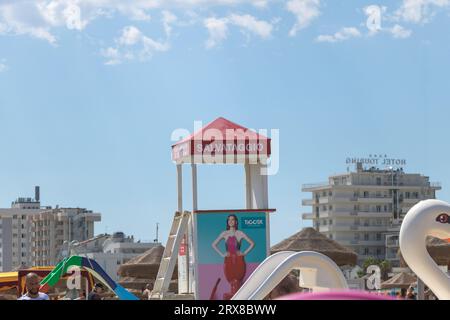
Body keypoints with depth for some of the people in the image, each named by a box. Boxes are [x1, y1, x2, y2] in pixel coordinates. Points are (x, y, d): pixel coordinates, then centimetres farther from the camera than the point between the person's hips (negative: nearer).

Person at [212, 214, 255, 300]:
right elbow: (214, 245, 12)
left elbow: (252, 244, 10)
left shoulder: (240, 233, 4)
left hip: (239, 260, -1)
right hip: (228, 261, 1)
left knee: (237, 282, -9)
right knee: (231, 282, -3)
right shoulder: (224, 234, 8)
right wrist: (222, 254, 3)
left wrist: (244, 253, 0)